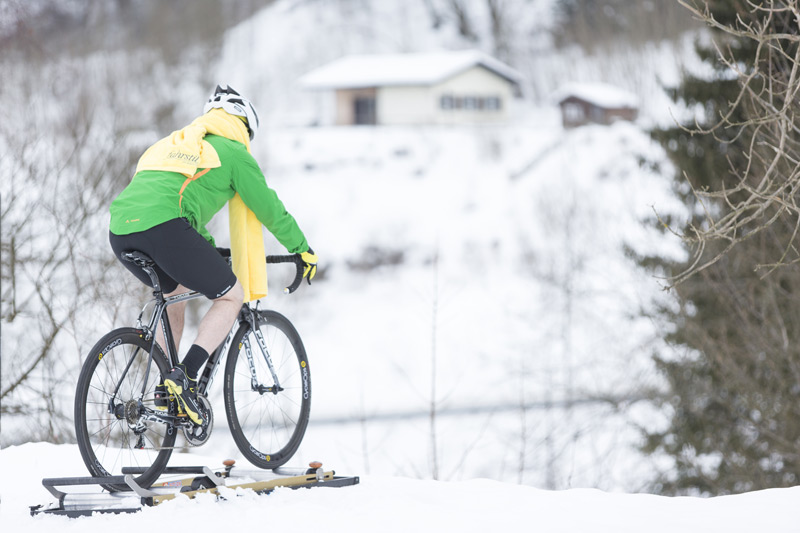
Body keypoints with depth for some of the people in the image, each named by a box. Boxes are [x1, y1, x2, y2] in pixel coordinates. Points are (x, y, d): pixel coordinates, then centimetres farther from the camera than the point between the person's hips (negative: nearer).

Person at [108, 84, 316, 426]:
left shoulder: (176, 143, 36)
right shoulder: (233, 153, 15)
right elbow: (268, 207, 19)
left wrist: (209, 250, 59)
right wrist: (303, 249, 33)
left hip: (120, 231, 7)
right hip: (163, 226, -7)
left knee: (175, 289, 33)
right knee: (231, 296, 9)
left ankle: (165, 390, 24)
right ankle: (185, 377, -9)